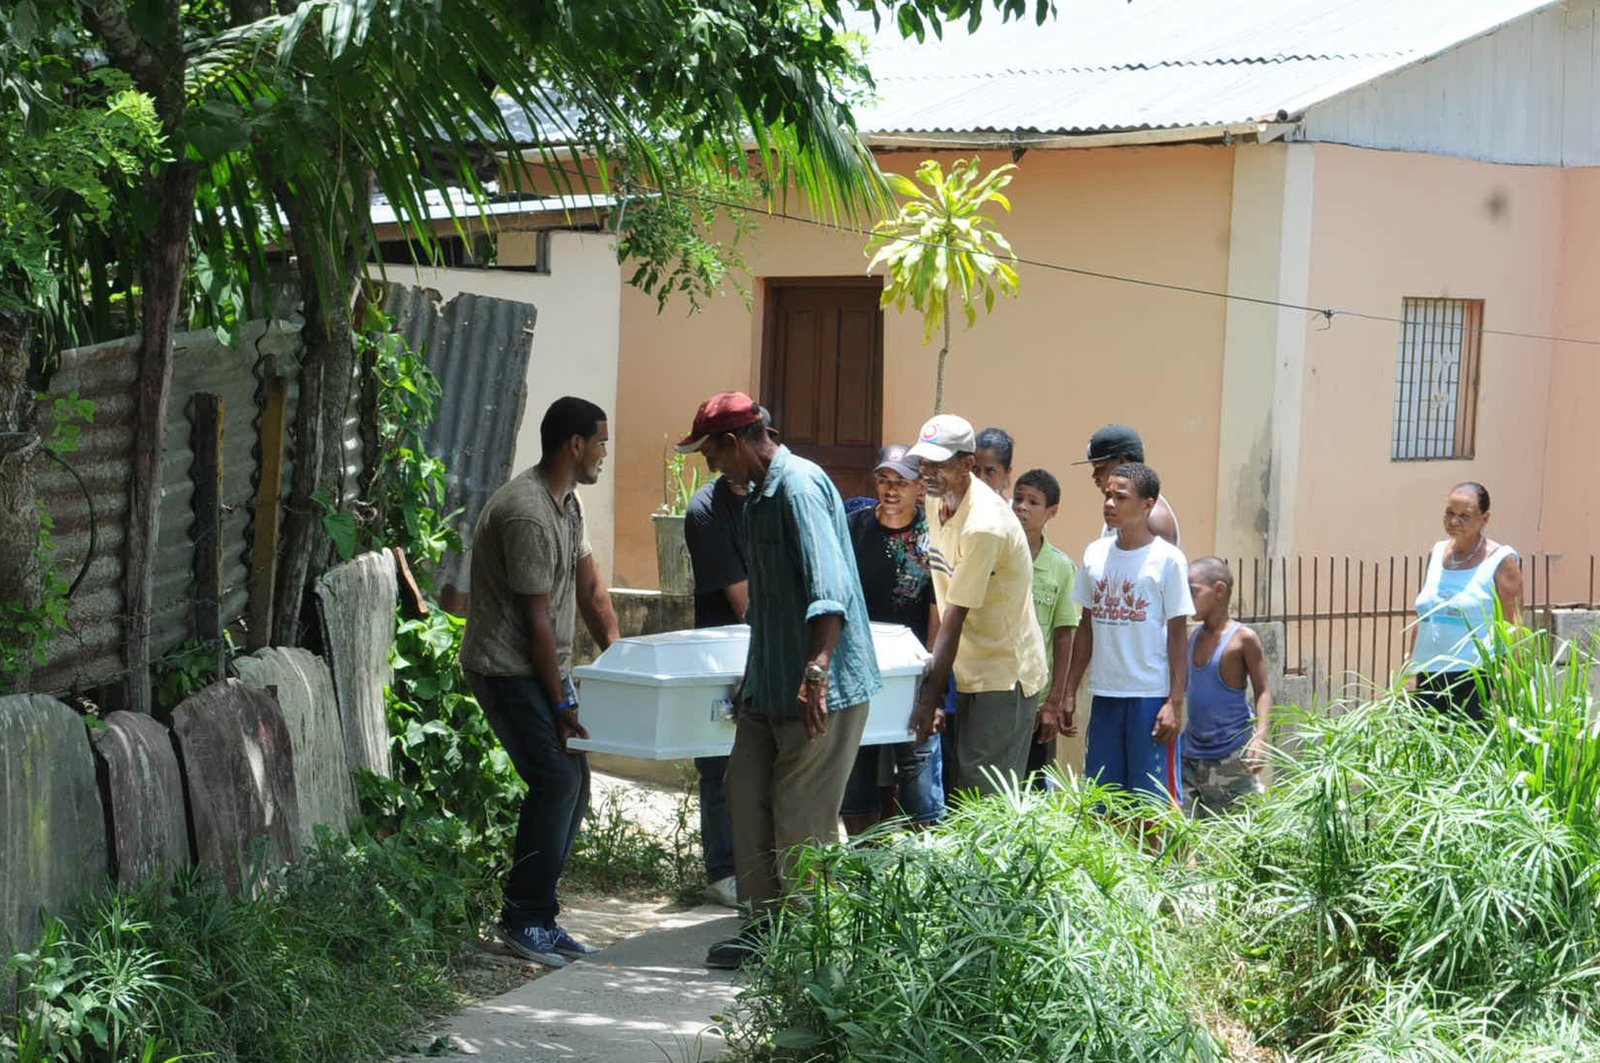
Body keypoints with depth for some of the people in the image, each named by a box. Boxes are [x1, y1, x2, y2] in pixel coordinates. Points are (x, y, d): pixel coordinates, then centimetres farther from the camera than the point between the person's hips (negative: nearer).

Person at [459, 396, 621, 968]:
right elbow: (537, 619, -20)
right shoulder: (527, 514, -23)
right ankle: (523, 920, -7)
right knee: (556, 780, -15)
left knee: (571, 782, 7)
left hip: (545, 665, 10)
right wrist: (561, 703, -15)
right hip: (509, 668, -10)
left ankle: (537, 915, 15)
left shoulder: (567, 503, 10)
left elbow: (590, 587, 13)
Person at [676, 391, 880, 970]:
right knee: (747, 798, 10)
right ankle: (765, 924, 18)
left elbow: (829, 586, -26)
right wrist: (751, 681, 31)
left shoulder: (800, 486, -15)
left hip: (821, 689, -10)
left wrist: (818, 668, -35)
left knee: (802, 818, -4)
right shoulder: (759, 495, 17)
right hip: (771, 685, 10)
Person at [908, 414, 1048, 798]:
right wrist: (933, 686, 9)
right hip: (971, 672, 9)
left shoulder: (984, 525, -23)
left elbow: (955, 617, -22)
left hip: (1004, 676, -9)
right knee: (963, 790, 10)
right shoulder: (938, 499, 5)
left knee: (987, 798, -8)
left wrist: (931, 697, -20)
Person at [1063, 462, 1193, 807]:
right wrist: (1070, 691, 12)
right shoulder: (1094, 554, 9)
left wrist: (1175, 702, -11)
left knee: (1154, 799, -3)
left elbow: (1177, 634, -5)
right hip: (1104, 694, 5)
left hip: (1151, 696, -5)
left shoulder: (1167, 559, -5)